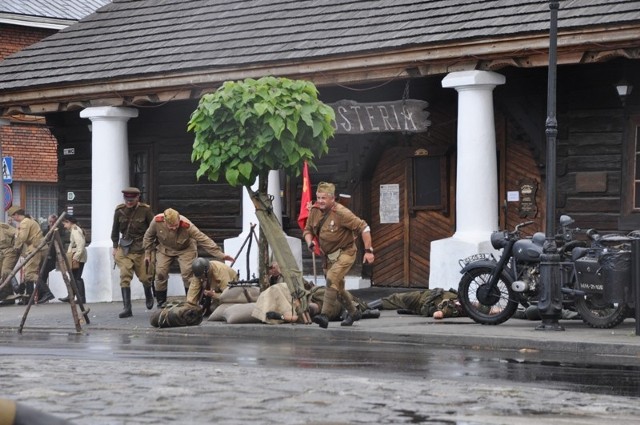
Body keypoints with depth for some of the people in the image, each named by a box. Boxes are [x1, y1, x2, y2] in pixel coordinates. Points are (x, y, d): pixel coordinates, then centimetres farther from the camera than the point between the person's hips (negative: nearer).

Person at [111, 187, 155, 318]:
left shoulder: (145, 210, -9)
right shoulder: (119, 211, -1)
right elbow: (115, 230, 13)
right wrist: (115, 247, 13)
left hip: (141, 249, -1)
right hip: (124, 248, 2)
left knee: (144, 277, 6)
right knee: (125, 276, -12)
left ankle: (149, 296, 40)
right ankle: (127, 308, -12)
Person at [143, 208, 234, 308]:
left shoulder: (187, 226, -37)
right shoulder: (157, 221, -30)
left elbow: (204, 240, -34)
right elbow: (148, 237, -8)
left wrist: (220, 255, -36)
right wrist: (147, 254, 0)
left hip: (185, 250, -2)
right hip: (164, 249, 2)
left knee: (188, 274, -15)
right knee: (160, 274, -6)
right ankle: (161, 303, 9)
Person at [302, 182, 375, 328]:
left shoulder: (341, 213, -22)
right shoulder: (315, 211, -2)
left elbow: (364, 228, -20)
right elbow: (308, 230, 10)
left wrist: (368, 250, -22)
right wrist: (310, 242, -13)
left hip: (345, 253, -8)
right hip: (329, 256, 8)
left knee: (332, 279, -28)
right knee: (338, 287, 17)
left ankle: (324, 315, -31)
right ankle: (353, 313, 39)